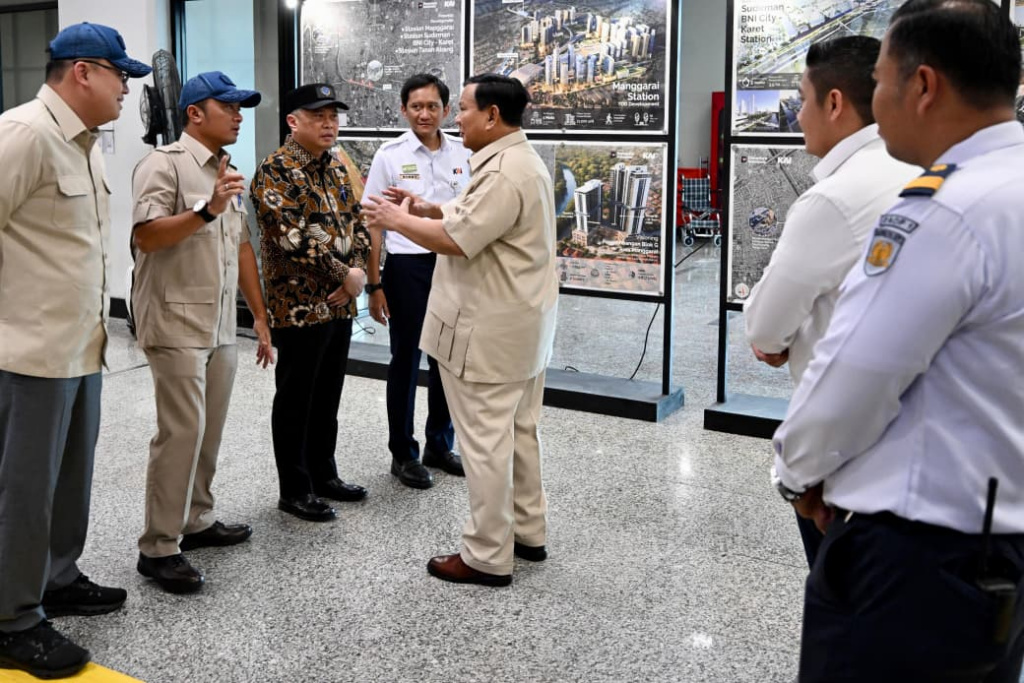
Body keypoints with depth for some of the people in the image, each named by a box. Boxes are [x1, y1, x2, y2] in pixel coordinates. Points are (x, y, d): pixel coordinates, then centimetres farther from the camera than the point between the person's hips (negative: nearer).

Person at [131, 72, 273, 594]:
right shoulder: (164, 163, -9)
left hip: (221, 326, 8)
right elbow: (145, 236, -20)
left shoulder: (227, 171, 16)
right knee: (181, 432, -8)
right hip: (176, 323, -8)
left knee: (209, 431, 12)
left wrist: (259, 316, 17)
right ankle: (158, 548, 1)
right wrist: (206, 211, -30)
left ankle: (197, 521, 26)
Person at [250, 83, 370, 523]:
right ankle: (295, 490, 13)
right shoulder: (276, 171, -11)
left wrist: (359, 269, -6)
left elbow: (356, 222, 13)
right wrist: (344, 275, -17)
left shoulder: (336, 168, 13)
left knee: (328, 396, 16)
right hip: (299, 305, -8)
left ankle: (324, 474, 29)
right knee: (295, 400, 3)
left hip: (340, 304, 8)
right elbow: (293, 238, -21)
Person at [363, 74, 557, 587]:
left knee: (485, 439, -2)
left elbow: (457, 240, -23)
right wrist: (426, 210, 8)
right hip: (519, 324, 11)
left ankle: (487, 557, 7)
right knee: (518, 431, 18)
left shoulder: (503, 172, -21)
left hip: (489, 331, -11)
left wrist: (398, 220, -9)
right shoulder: (519, 160, 14)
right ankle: (527, 532, 30)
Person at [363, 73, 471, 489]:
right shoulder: (390, 155, -5)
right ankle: (403, 453, 20)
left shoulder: (462, 155, 4)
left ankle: (440, 446, 29)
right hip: (407, 266, -3)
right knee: (405, 361, 7)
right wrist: (374, 285, -7)